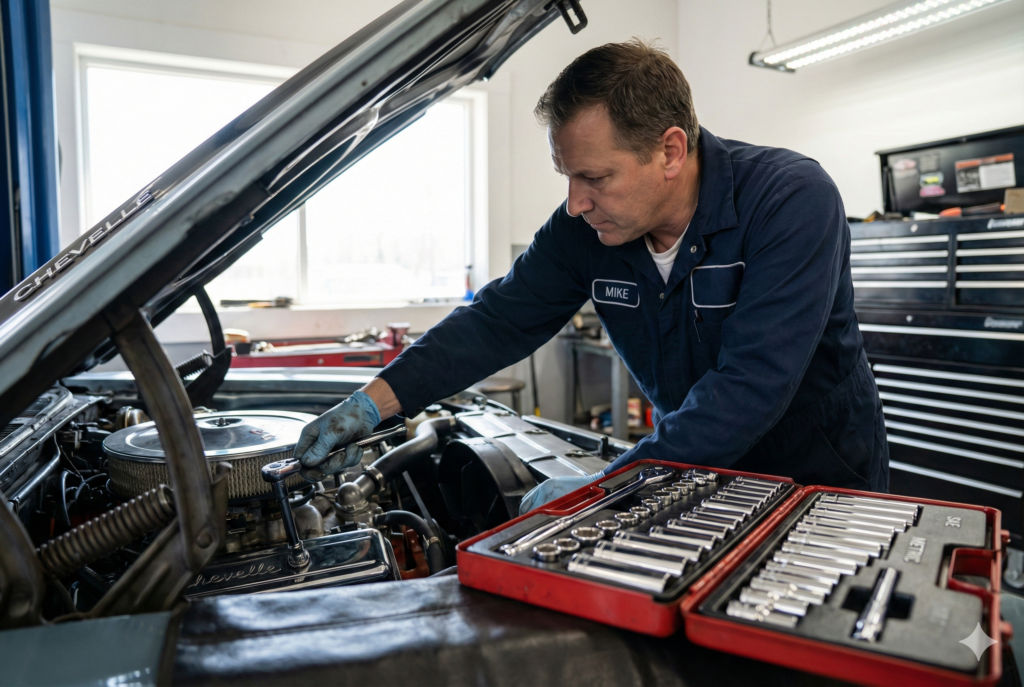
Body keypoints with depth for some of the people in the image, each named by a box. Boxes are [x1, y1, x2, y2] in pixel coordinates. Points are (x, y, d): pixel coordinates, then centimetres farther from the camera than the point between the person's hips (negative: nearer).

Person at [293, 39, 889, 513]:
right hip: (705, 474, 4)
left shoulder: (793, 199, -26)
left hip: (822, 484, -3)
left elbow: (750, 389, -34)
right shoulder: (585, 228, -10)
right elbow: (499, 321, -6)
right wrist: (374, 402, -15)